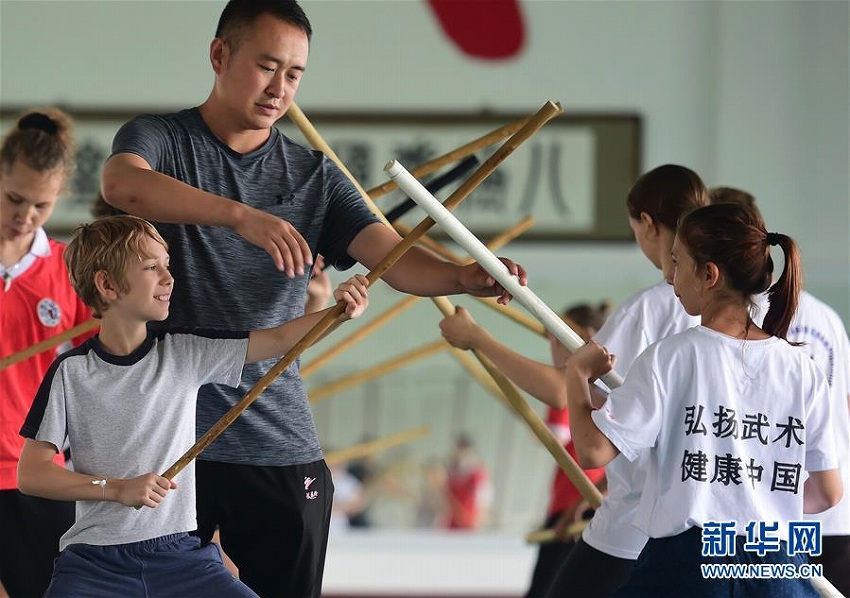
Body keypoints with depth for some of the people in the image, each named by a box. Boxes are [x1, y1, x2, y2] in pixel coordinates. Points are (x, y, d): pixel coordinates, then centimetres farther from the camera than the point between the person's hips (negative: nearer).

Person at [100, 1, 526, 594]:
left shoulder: (315, 177, 11)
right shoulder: (158, 139, 0)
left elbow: (393, 257, -3)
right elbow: (122, 185, -24)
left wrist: (465, 276, -25)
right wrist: (242, 216, -38)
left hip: (280, 448, 3)